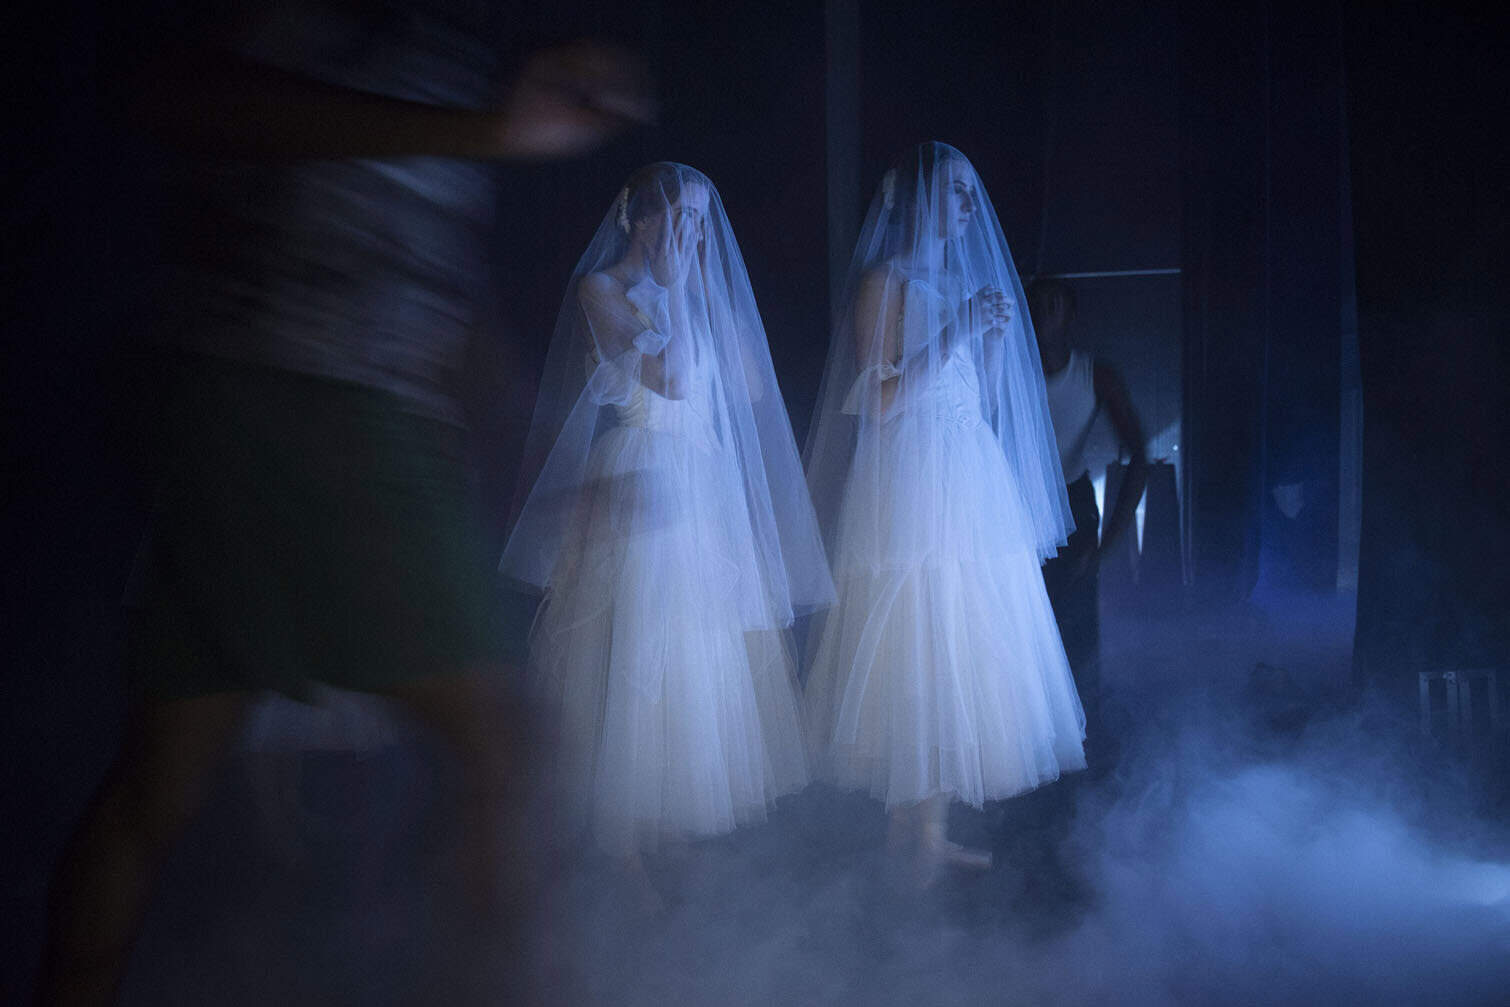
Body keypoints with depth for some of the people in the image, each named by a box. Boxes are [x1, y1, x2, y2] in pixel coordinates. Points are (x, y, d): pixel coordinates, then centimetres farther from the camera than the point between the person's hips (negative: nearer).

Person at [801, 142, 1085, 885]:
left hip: (973, 485, 8)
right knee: (916, 660, -5)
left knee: (960, 654, 7)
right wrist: (959, 331, -13)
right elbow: (882, 400, -13)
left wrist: (996, 333, 4)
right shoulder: (885, 280, -5)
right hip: (911, 483, -8)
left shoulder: (962, 279, 17)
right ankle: (913, 831, 4)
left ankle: (931, 828, 15)